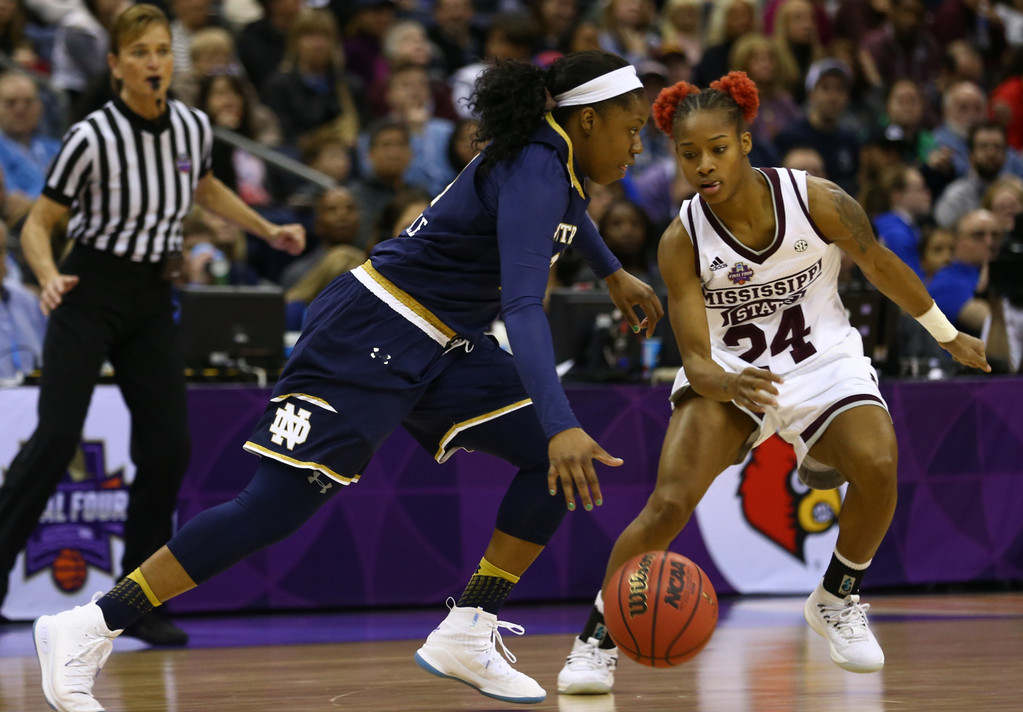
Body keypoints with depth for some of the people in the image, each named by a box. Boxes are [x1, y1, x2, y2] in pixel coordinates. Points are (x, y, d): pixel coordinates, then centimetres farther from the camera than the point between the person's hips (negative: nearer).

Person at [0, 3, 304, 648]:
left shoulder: (195, 127, -1)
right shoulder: (92, 137, -17)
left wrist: (268, 231, 20)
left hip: (153, 302, 5)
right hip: (90, 293, -5)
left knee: (169, 444, -2)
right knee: (57, 434, -17)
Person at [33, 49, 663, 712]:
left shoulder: (557, 161, 6)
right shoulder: (531, 172, -23)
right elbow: (523, 306, -36)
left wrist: (615, 274, 40)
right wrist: (562, 426, -46)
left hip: (439, 347, 10)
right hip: (371, 337, -10)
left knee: (555, 461, -1)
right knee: (275, 507, -14)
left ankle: (467, 635, 4)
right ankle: (87, 630, -9)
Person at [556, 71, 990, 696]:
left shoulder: (817, 201, -18)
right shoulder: (682, 242, -18)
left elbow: (881, 265, 0)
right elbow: (696, 360, -19)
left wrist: (948, 335, 14)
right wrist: (729, 385, -43)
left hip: (822, 363, 1)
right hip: (729, 373, -1)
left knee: (877, 465, -27)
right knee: (669, 504, -22)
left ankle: (837, 602, 0)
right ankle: (598, 640, -3)